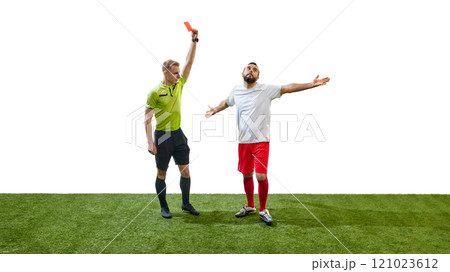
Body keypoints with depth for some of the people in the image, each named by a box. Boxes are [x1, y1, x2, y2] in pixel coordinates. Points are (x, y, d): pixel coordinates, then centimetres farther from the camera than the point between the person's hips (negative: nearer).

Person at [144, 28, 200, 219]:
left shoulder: (179, 85, 5)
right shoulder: (155, 92, -11)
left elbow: (189, 62, 5)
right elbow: (147, 119, -10)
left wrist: (194, 40, -1)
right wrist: (150, 142, -15)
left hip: (178, 134, 5)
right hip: (162, 136, -5)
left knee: (185, 171, 8)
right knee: (162, 173, 7)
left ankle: (186, 204, 25)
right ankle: (164, 207, 23)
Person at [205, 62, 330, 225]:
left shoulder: (266, 90, -4)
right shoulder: (236, 91, 8)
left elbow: (288, 88, -11)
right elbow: (226, 102, 28)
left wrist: (311, 84, -19)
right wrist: (214, 111, 36)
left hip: (261, 140, -3)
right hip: (243, 141, 4)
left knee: (261, 176, -9)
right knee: (246, 175, 12)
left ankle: (263, 210, 13)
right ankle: (250, 206, 32)